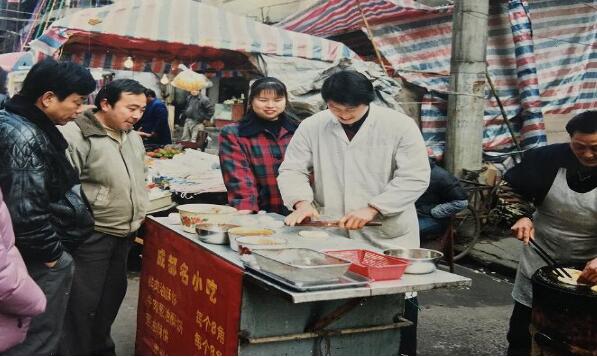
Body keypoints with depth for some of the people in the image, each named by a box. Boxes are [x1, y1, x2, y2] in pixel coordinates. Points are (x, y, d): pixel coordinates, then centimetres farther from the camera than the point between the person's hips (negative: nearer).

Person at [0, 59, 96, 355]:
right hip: (40, 261, -10)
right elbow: (25, 211, -28)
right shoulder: (24, 138, -23)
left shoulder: (32, 128, 8)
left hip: (42, 253, 10)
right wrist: (52, 253, -15)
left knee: (33, 333, 22)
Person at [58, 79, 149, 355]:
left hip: (123, 234, 8)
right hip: (91, 237, -8)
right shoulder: (76, 136, -17)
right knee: (83, 301, 0)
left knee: (113, 293, 18)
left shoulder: (132, 136, 10)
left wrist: (138, 216, 19)